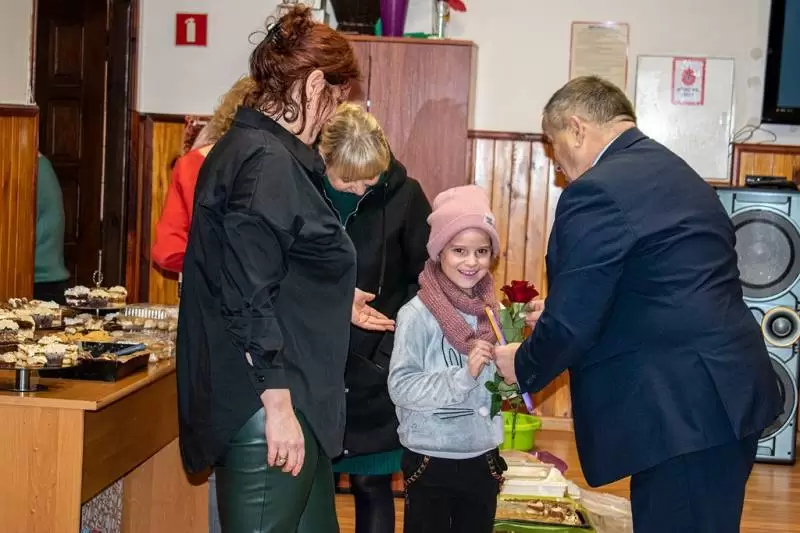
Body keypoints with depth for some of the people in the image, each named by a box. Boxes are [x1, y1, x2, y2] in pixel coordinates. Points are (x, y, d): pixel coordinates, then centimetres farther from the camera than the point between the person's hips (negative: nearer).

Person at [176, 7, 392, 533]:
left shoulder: (253, 148, 14)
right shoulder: (267, 161, -17)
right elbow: (248, 297, -22)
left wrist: (334, 304, 31)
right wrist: (277, 405, -22)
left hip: (284, 396, 10)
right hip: (268, 406, -10)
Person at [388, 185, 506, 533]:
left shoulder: (492, 311, 2)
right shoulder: (417, 314, -14)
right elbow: (400, 386, -20)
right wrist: (462, 376, -26)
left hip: (483, 457, 5)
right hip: (430, 459, -5)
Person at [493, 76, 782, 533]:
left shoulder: (597, 192, -14)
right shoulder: (675, 173, 16)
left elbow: (571, 325, -14)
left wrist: (522, 367, 6)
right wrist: (559, 314, 24)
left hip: (683, 413, -10)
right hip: (728, 395, 10)